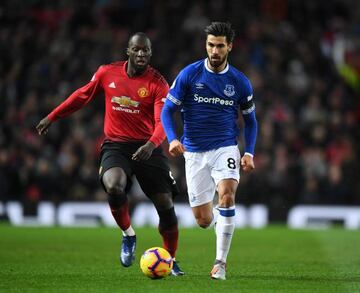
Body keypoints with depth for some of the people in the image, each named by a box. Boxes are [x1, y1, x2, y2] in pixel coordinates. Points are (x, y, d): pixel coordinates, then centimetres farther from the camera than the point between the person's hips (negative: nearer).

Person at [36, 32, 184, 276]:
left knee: (165, 205, -3)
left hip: (146, 148, -1)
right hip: (115, 145, 1)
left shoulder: (158, 83, -8)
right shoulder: (107, 73, 1)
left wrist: (151, 145, -39)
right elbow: (83, 96, 16)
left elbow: (163, 122, -19)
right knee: (114, 187, -30)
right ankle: (128, 236, -3)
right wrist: (52, 117, 23)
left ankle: (170, 260, 20)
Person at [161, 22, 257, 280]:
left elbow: (250, 120, 13)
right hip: (195, 152, 0)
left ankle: (221, 263, -20)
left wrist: (249, 153, -1)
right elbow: (167, 110, -2)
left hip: (225, 148, 0)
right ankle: (220, 217, 41)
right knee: (203, 220, 0)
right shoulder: (189, 75, -4)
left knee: (227, 194, -29)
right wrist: (173, 139, -20)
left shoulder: (240, 82, 1)